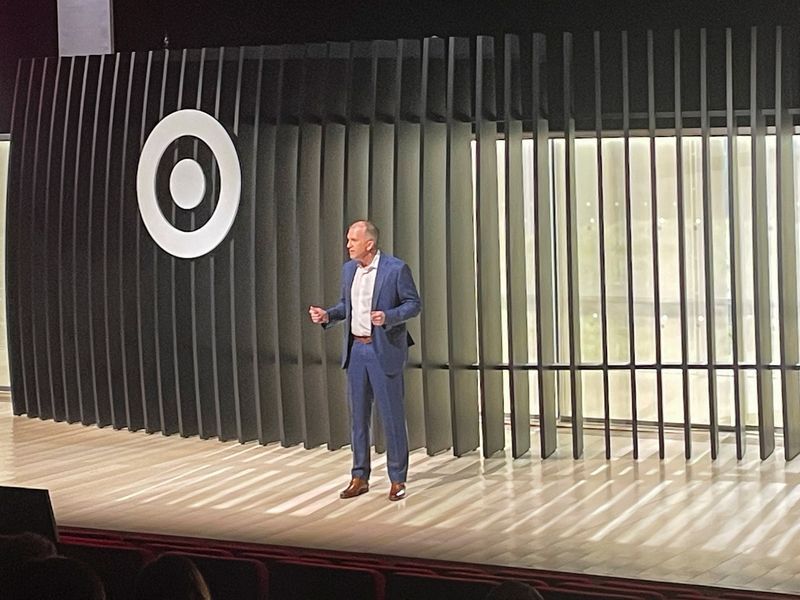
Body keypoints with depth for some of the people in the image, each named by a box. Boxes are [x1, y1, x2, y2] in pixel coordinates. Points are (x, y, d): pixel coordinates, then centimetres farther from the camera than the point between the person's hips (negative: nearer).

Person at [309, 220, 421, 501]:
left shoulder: (396, 268, -12)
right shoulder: (349, 268, 8)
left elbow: (414, 304, -8)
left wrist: (388, 317, -24)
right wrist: (328, 315, -1)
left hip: (384, 351, -6)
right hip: (356, 349, 6)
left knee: (392, 416, 1)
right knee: (358, 416, 10)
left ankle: (398, 480, 11)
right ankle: (359, 478, 19)